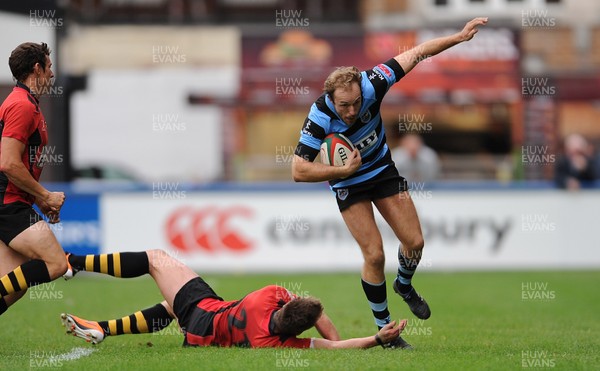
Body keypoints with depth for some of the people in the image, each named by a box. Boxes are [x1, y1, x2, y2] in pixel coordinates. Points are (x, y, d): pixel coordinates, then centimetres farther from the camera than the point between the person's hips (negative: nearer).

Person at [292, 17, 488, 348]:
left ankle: (404, 285, 38)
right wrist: (343, 170, -35)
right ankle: (383, 328, 6)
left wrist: (459, 37, -22)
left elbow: (415, 54, -19)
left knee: (414, 242, 3)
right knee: (374, 255, -11)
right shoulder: (320, 117, -34)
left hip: (383, 169, 4)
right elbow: (298, 171, -33)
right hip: (348, 183, -4)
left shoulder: (370, 85, -29)